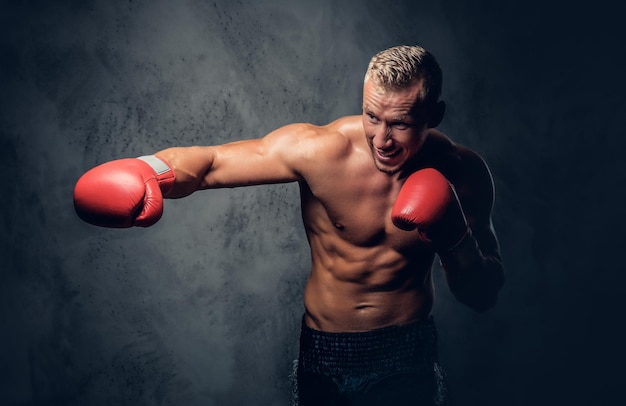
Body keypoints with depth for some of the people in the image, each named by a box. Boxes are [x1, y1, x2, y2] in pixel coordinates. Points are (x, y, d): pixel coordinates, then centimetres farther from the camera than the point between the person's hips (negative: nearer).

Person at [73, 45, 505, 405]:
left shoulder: (461, 173, -13)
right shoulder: (320, 149, -21)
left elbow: (484, 297, -7)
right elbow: (208, 163, -24)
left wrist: (456, 238, -27)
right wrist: (146, 171, -45)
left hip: (407, 358, 0)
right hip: (324, 356, 0)